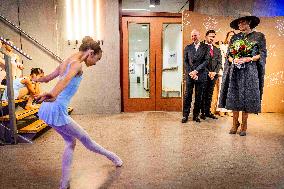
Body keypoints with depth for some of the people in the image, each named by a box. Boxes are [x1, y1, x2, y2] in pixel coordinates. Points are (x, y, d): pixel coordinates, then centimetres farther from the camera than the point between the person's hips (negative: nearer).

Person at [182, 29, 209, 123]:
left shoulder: (206, 47, 6)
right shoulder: (188, 47, 11)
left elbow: (206, 61, -3)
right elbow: (185, 62, 6)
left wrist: (196, 71, -13)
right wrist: (190, 72, -8)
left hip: (200, 75, -1)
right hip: (189, 75, 1)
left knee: (198, 96, 4)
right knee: (187, 95, 0)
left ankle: (196, 115, 14)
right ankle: (185, 115, 7)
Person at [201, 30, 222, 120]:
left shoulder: (217, 50, 17)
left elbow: (219, 63, 11)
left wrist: (214, 72, -6)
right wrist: (208, 72, -12)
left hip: (214, 75, 5)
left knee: (210, 94, 8)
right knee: (203, 94, 0)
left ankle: (208, 112, 14)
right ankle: (202, 112, 7)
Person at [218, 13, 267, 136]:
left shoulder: (259, 36, 6)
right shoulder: (235, 38, 14)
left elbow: (262, 54, -1)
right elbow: (228, 55, 13)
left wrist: (247, 59, -14)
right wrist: (234, 60, -8)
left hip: (250, 71, -2)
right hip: (235, 71, 3)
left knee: (247, 97, -2)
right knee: (234, 97, 0)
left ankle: (244, 125, 8)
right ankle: (235, 124, 12)